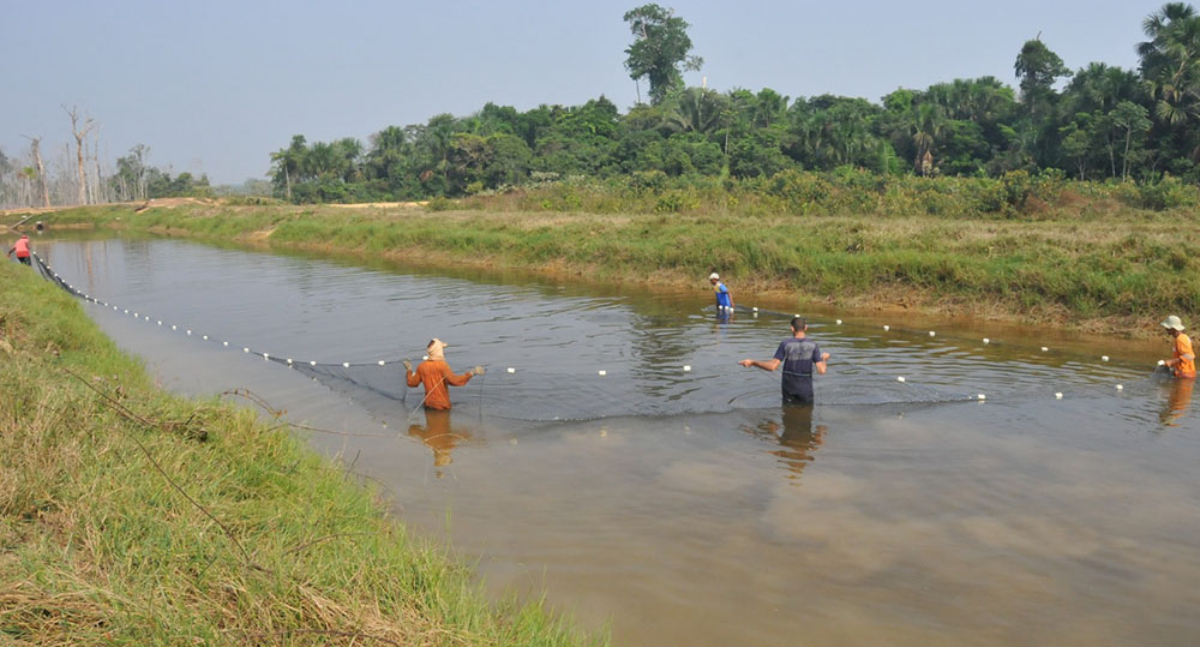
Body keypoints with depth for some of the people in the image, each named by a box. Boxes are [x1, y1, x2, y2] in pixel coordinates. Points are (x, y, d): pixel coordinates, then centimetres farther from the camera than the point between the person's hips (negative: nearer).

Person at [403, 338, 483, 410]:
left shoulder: (422, 366, 0)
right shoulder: (442, 365, -18)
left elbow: (412, 382, 10)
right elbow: (453, 380, -29)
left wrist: (409, 370, 28)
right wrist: (471, 373, -25)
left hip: (429, 404, 6)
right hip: (441, 404, -6)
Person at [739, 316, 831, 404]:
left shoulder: (785, 344, -11)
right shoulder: (813, 345, -10)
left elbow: (772, 367, -16)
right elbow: (821, 371, -14)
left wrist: (752, 362, -6)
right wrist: (824, 359, 9)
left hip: (789, 387, 1)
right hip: (805, 389, 0)